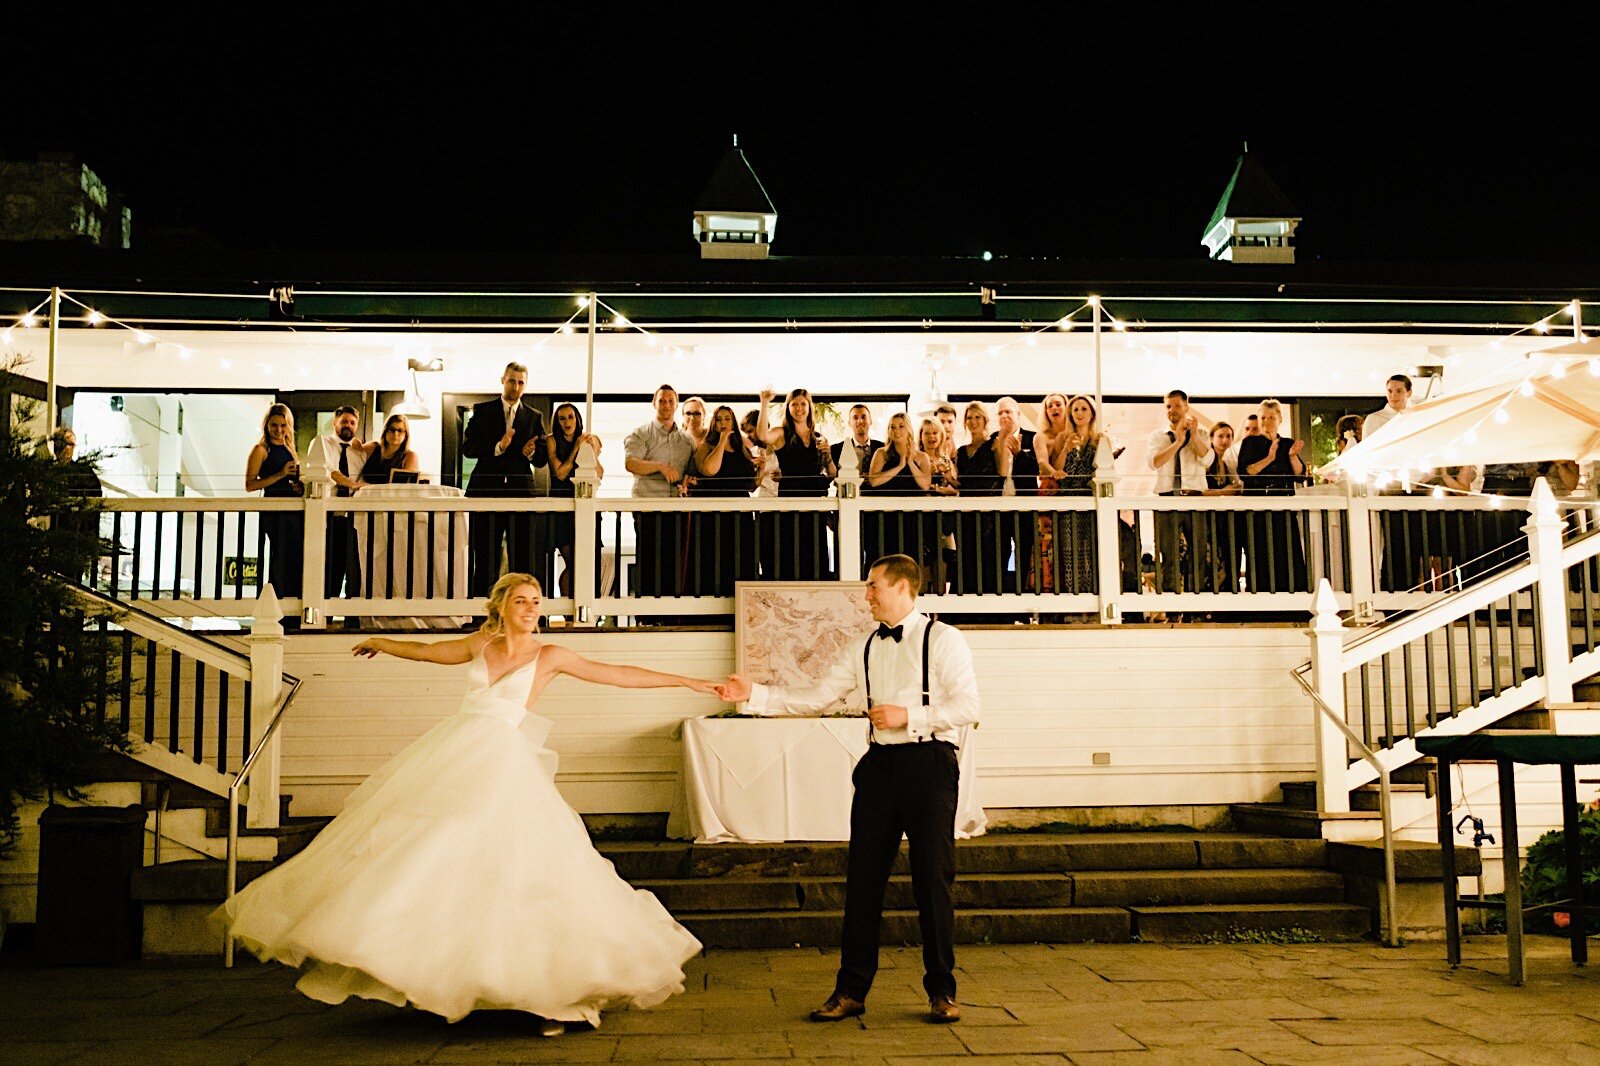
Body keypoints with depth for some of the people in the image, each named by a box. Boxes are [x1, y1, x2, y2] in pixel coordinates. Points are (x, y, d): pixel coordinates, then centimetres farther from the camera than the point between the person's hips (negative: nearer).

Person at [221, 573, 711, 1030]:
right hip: (451, 756, 5)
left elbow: (620, 674, 0)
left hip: (502, 767, -5)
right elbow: (424, 651, 29)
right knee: (419, 853, 3)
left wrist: (688, 681, -4)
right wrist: (383, 643, 44)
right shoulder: (480, 644, 12)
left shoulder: (550, 655, 2)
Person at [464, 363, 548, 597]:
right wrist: (497, 447, -15)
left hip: (521, 491, 1)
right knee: (485, 558, 2)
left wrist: (531, 453, -11)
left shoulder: (534, 417, 14)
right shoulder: (482, 411, 9)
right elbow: (467, 448, -1)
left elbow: (542, 459, 12)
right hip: (487, 490, -1)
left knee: (523, 558, -2)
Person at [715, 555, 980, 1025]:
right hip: (880, 762, 5)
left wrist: (908, 715, -15)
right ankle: (850, 991, 13)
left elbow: (967, 706, -9)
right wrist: (754, 695, 0)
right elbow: (816, 696, 9)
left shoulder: (943, 639, -2)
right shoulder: (862, 649, 13)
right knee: (863, 877, 4)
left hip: (929, 761, -5)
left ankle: (941, 991, 15)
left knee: (932, 877, 1)